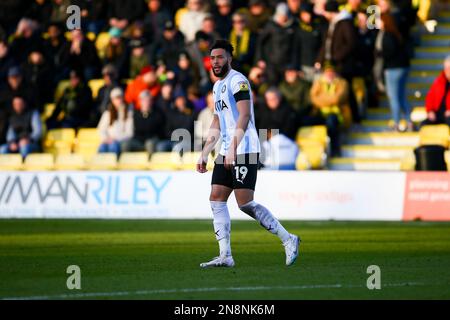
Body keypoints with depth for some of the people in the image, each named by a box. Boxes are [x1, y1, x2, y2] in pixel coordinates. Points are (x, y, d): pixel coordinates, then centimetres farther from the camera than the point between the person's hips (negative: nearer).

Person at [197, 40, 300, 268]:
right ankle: (225, 256, 0)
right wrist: (204, 154, 22)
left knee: (245, 204, -11)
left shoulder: (237, 81, -9)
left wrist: (233, 149, -27)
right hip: (226, 154, 9)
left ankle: (288, 240, 0)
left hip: (244, 151, -9)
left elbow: (244, 116, -20)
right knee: (216, 200, 1)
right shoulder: (218, 86, 20)